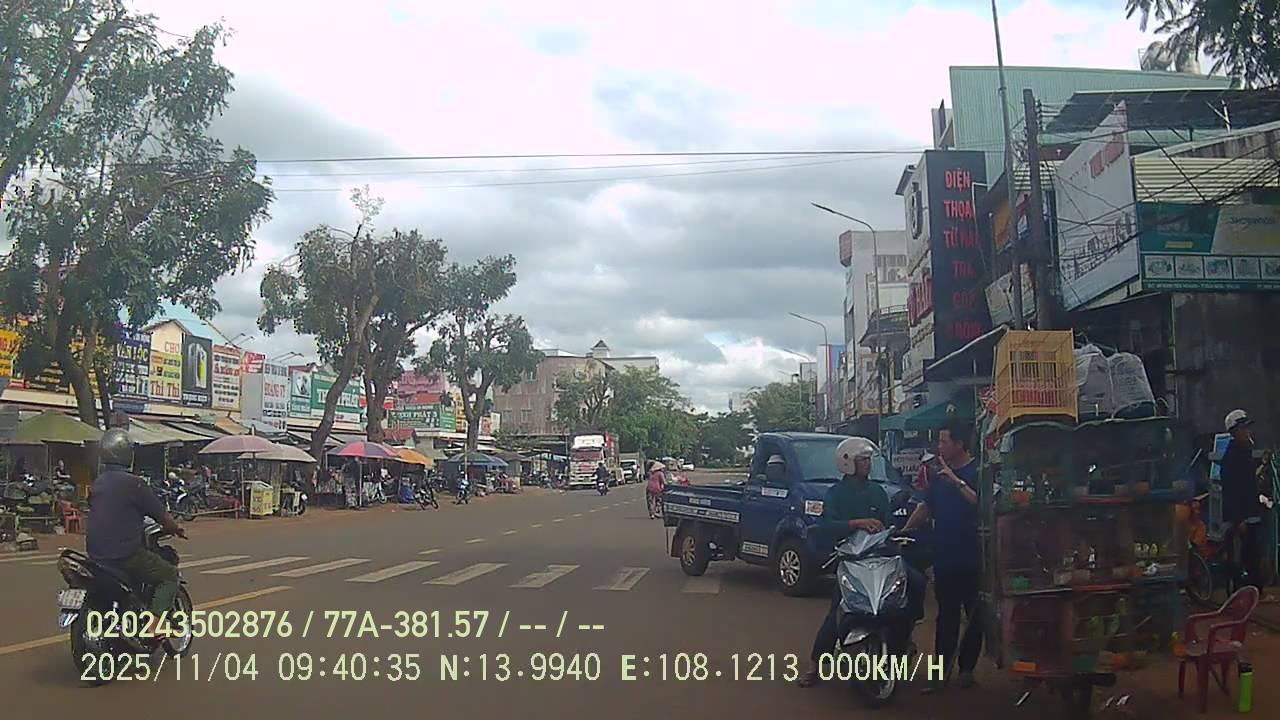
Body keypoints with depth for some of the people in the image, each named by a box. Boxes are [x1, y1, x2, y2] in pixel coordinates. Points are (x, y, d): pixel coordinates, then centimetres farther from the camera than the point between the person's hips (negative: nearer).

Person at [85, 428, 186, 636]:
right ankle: (154, 623, -11)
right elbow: (160, 514, -9)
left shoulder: (97, 483, 10)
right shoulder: (132, 483, -15)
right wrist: (176, 530, 11)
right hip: (125, 554, -8)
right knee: (169, 575, 3)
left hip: (96, 554, 8)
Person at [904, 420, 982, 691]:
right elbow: (927, 506, 18)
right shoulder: (937, 471, 11)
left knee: (974, 616, 7)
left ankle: (966, 667, 19)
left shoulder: (979, 471, -7)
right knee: (946, 616, 7)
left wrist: (957, 482, -26)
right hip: (944, 556, 5)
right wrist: (905, 529, 10)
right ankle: (942, 671, 10)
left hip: (973, 558, -4)